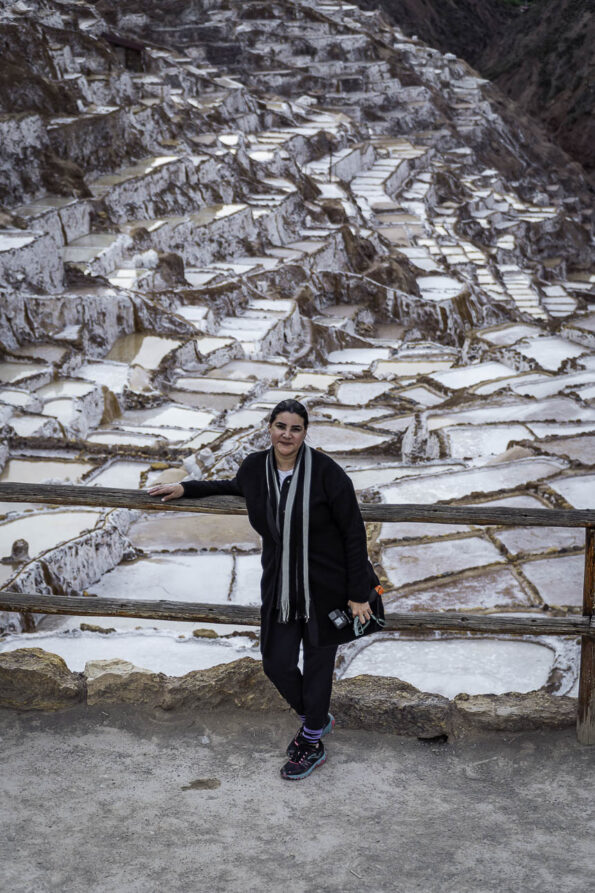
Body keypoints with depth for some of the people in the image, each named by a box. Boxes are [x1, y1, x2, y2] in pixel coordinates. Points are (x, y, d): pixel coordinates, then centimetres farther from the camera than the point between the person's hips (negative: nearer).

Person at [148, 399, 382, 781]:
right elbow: (237, 487, 24)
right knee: (277, 663, 9)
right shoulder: (256, 467, -3)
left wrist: (358, 595, -13)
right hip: (280, 586, 5)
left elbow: (354, 533, -13)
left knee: (317, 663, 8)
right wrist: (186, 488, 17)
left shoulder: (325, 471, -18)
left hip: (325, 587, -5)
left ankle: (312, 743, 32)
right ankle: (317, 718, 40)